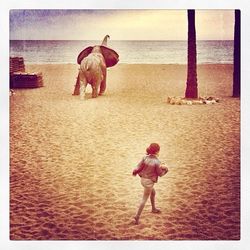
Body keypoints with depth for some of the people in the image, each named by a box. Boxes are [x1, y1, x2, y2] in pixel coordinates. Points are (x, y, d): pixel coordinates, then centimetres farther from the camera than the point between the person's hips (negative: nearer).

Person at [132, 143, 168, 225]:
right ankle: (137, 217, 7)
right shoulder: (157, 162, -24)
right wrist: (165, 169, 4)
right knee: (144, 199, 5)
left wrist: (135, 172, 10)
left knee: (153, 193, 30)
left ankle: (153, 209, 49)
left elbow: (139, 167, -7)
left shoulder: (145, 157, -9)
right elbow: (160, 173, -11)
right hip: (149, 181, -7)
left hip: (143, 179, 7)